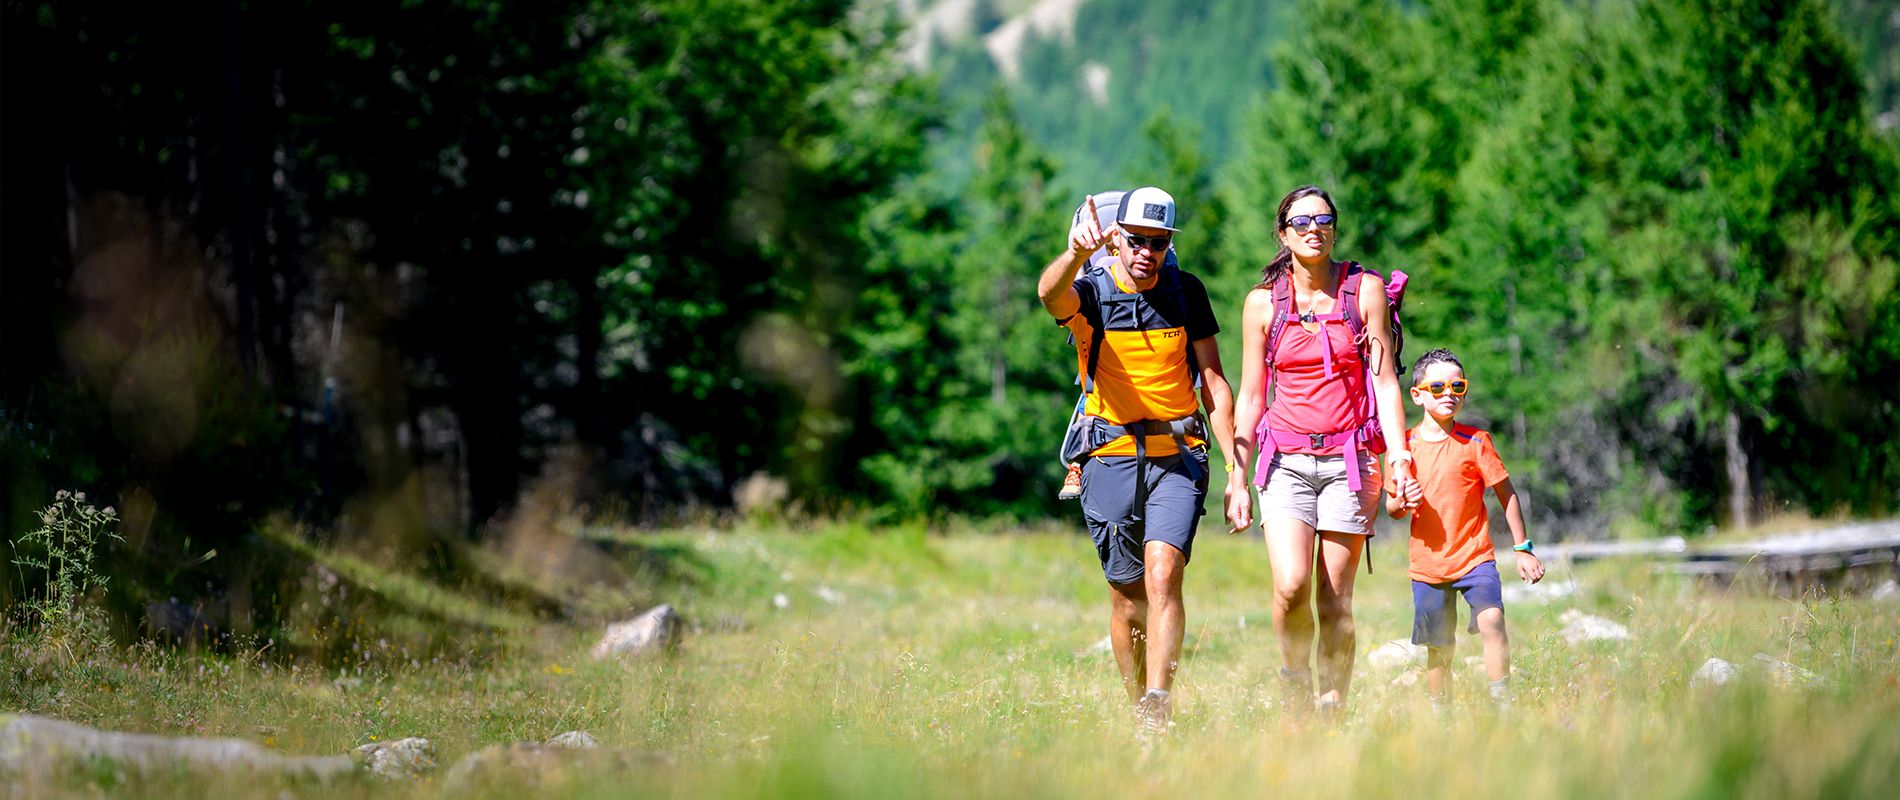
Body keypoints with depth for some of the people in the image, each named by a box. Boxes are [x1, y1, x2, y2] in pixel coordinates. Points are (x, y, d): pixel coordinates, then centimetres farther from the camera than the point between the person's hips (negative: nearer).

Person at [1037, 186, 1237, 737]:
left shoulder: (1186, 292, 5)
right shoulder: (1090, 292, -3)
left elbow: (1212, 382, 9)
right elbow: (1051, 293, -29)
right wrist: (1078, 252, -52)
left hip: (1179, 457, 0)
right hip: (1111, 459, 0)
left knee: (1163, 575, -19)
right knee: (1128, 599, 5)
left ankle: (1159, 712, -24)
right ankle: (1139, 712, 22)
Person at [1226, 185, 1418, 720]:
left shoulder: (1365, 290, 2)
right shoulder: (1264, 301, 5)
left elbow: (1384, 381, 0)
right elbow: (1250, 397, 9)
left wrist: (1398, 457, -11)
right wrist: (1237, 479, 5)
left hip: (1349, 460, -1)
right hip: (1286, 458, 1)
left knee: (1335, 601, -3)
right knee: (1290, 586, -18)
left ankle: (1332, 712, 9)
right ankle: (1295, 688, 7)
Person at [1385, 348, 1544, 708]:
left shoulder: (1475, 442, -1)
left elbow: (1506, 494, 4)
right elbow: (1391, 507, 11)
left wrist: (1523, 549, 4)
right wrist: (1402, 503, -14)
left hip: (1475, 557, -2)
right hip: (1428, 564, 2)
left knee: (1491, 619, -23)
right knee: (1438, 649, 5)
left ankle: (1502, 702, -16)